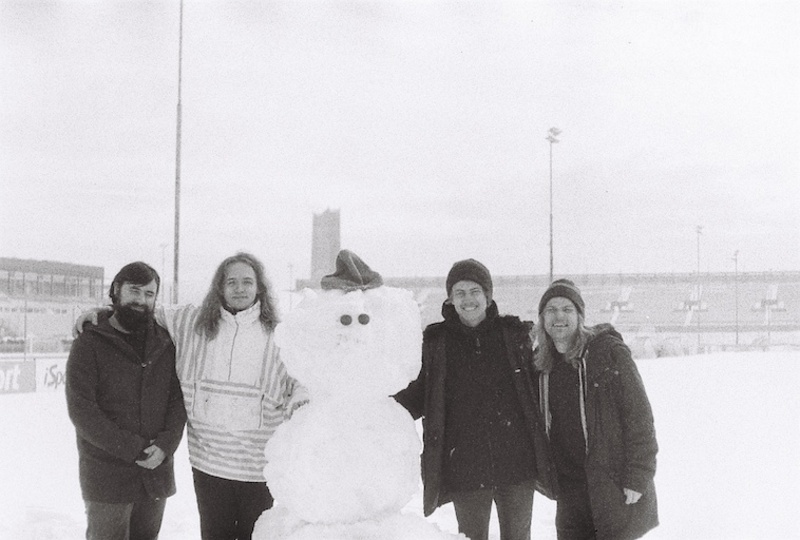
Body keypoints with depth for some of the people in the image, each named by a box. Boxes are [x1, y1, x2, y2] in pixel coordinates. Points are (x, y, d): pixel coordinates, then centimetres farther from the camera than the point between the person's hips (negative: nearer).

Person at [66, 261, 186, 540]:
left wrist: (166, 444, -13)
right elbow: (81, 410, -11)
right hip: (107, 475, -4)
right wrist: (132, 449, -16)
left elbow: (178, 398, 5)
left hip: (157, 472, 4)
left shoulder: (164, 343, 8)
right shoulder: (90, 343, -3)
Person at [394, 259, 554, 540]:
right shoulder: (436, 341, 1)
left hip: (516, 462, 1)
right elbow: (418, 398, 6)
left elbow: (534, 388, 11)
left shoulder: (514, 333, 3)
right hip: (465, 468, 0)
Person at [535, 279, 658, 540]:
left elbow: (639, 415, -11)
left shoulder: (609, 353, -10)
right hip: (570, 487, 5)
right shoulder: (541, 364, 7)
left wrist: (637, 477, -14)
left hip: (615, 486, -5)